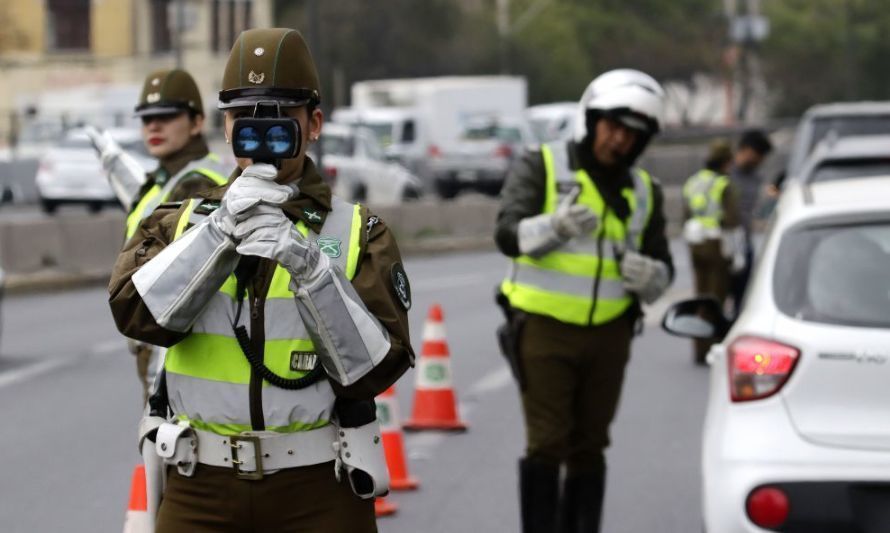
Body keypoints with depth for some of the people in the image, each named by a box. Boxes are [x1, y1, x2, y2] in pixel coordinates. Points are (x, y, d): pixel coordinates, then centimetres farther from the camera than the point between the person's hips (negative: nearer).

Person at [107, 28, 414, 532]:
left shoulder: (359, 233, 1)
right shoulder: (181, 222, 7)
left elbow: (374, 368, -10)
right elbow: (138, 314, -11)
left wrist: (310, 269, -21)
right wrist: (221, 227, -19)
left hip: (317, 489, -1)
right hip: (201, 491, 1)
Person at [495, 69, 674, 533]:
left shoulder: (644, 192, 10)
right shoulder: (540, 169, -4)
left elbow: (663, 272, 10)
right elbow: (509, 234, -16)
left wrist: (647, 274, -15)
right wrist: (556, 226, -35)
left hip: (608, 333, 4)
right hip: (545, 326, -4)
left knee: (589, 446, 10)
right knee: (547, 443, -8)